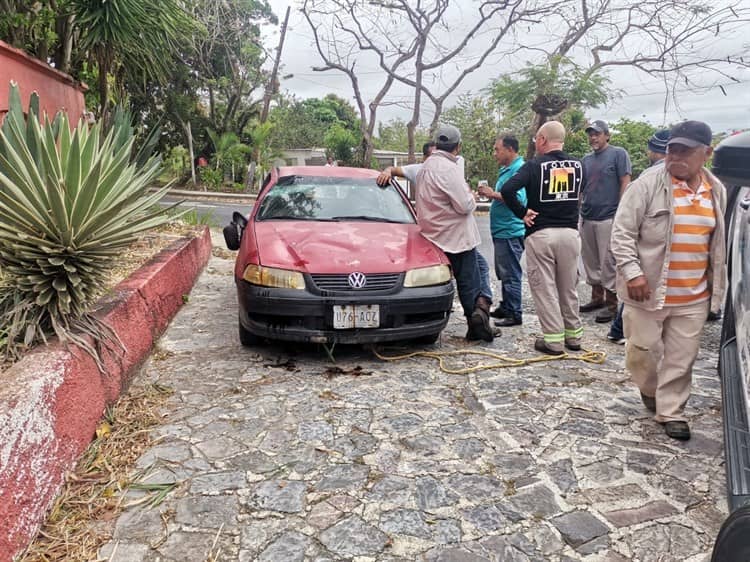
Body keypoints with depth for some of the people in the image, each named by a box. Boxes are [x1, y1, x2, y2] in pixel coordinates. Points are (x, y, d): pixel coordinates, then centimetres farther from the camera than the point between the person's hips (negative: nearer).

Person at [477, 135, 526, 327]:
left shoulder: (519, 169, -15)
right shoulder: (505, 170, 17)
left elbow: (518, 198, -26)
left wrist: (493, 194, -21)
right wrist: (491, 194, 10)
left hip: (510, 231, -11)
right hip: (502, 230, 11)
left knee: (510, 274, -4)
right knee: (504, 273, 18)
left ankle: (515, 314, 3)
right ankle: (506, 307, 29)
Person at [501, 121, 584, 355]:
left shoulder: (535, 165, -8)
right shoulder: (578, 165, 7)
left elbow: (507, 190, -20)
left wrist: (522, 212, -9)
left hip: (541, 233, -5)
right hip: (570, 232, 5)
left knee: (544, 288, 4)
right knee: (569, 288, 16)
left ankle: (553, 340, 6)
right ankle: (574, 335, 25)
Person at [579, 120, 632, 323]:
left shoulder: (618, 154, -3)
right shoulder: (586, 159, 16)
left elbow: (625, 183, -8)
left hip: (608, 217, -7)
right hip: (586, 217, 7)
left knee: (608, 262, -4)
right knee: (590, 260, 13)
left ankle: (612, 304, 4)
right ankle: (597, 297, 26)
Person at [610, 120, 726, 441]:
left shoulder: (717, 191, 7)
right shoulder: (648, 183, -10)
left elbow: (719, 241, 19)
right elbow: (622, 232, -11)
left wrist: (716, 282, 18)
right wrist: (632, 273, -19)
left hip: (694, 296, 4)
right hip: (648, 290, -4)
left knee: (681, 358, 8)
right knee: (642, 350, 7)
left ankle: (671, 411, 24)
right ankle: (650, 390, 37)